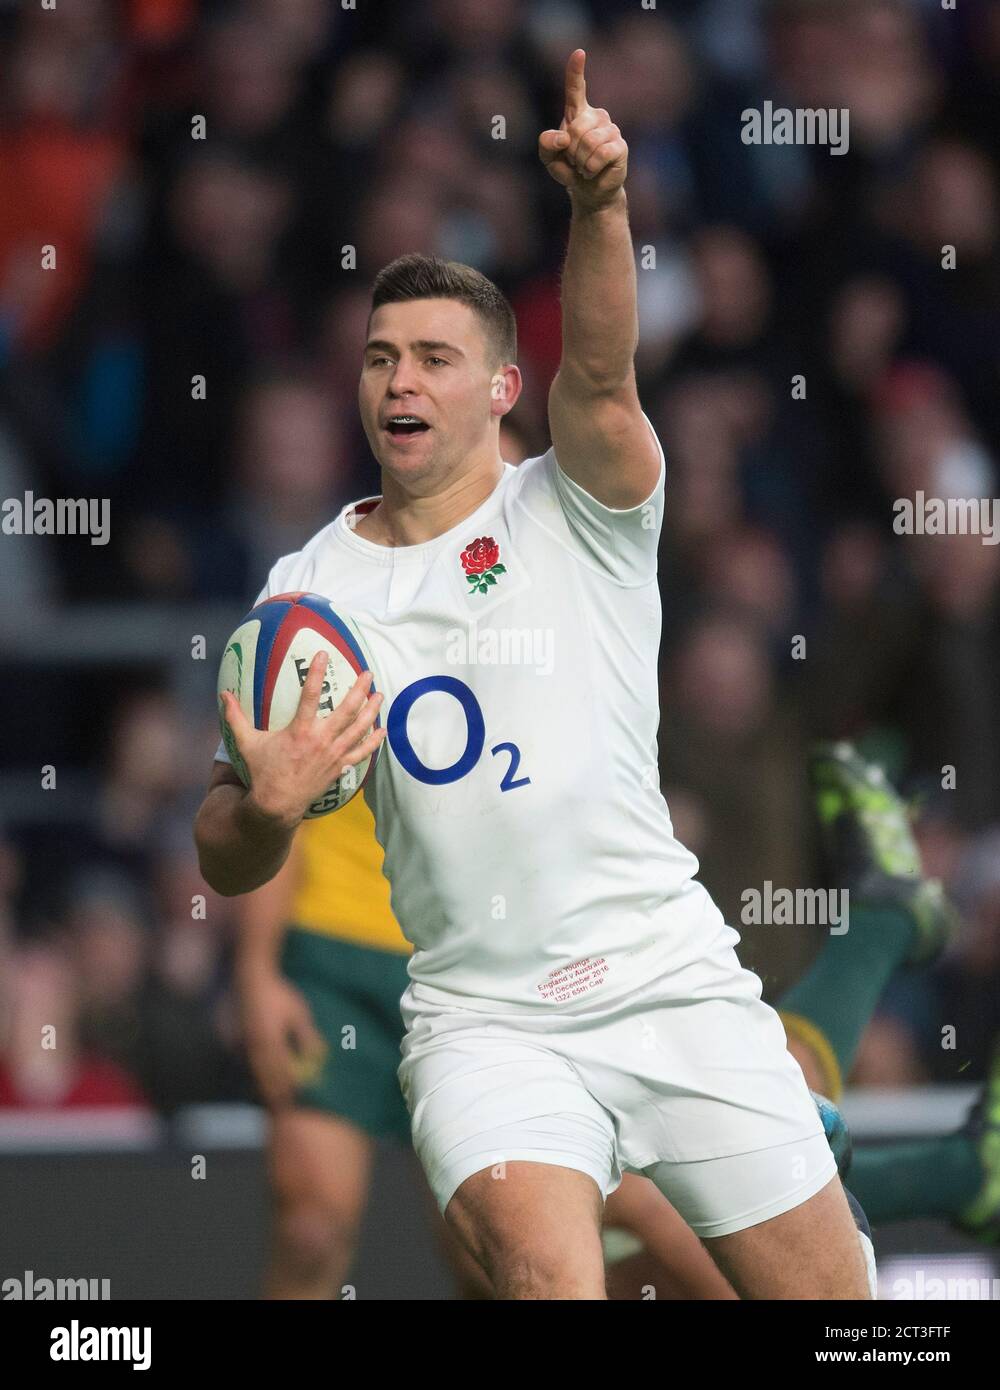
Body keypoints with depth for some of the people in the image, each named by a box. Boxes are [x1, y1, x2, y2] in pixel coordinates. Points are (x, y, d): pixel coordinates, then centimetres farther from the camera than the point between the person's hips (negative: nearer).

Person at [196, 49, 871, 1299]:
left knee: (827, 1296, 0)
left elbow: (597, 374, -21)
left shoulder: (578, 517, 1)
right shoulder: (308, 588, 6)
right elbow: (230, 867, 8)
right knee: (547, 1270, -29)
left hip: (672, 981, 0)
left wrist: (598, 206, -40)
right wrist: (265, 804, -17)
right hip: (481, 1020, 0)